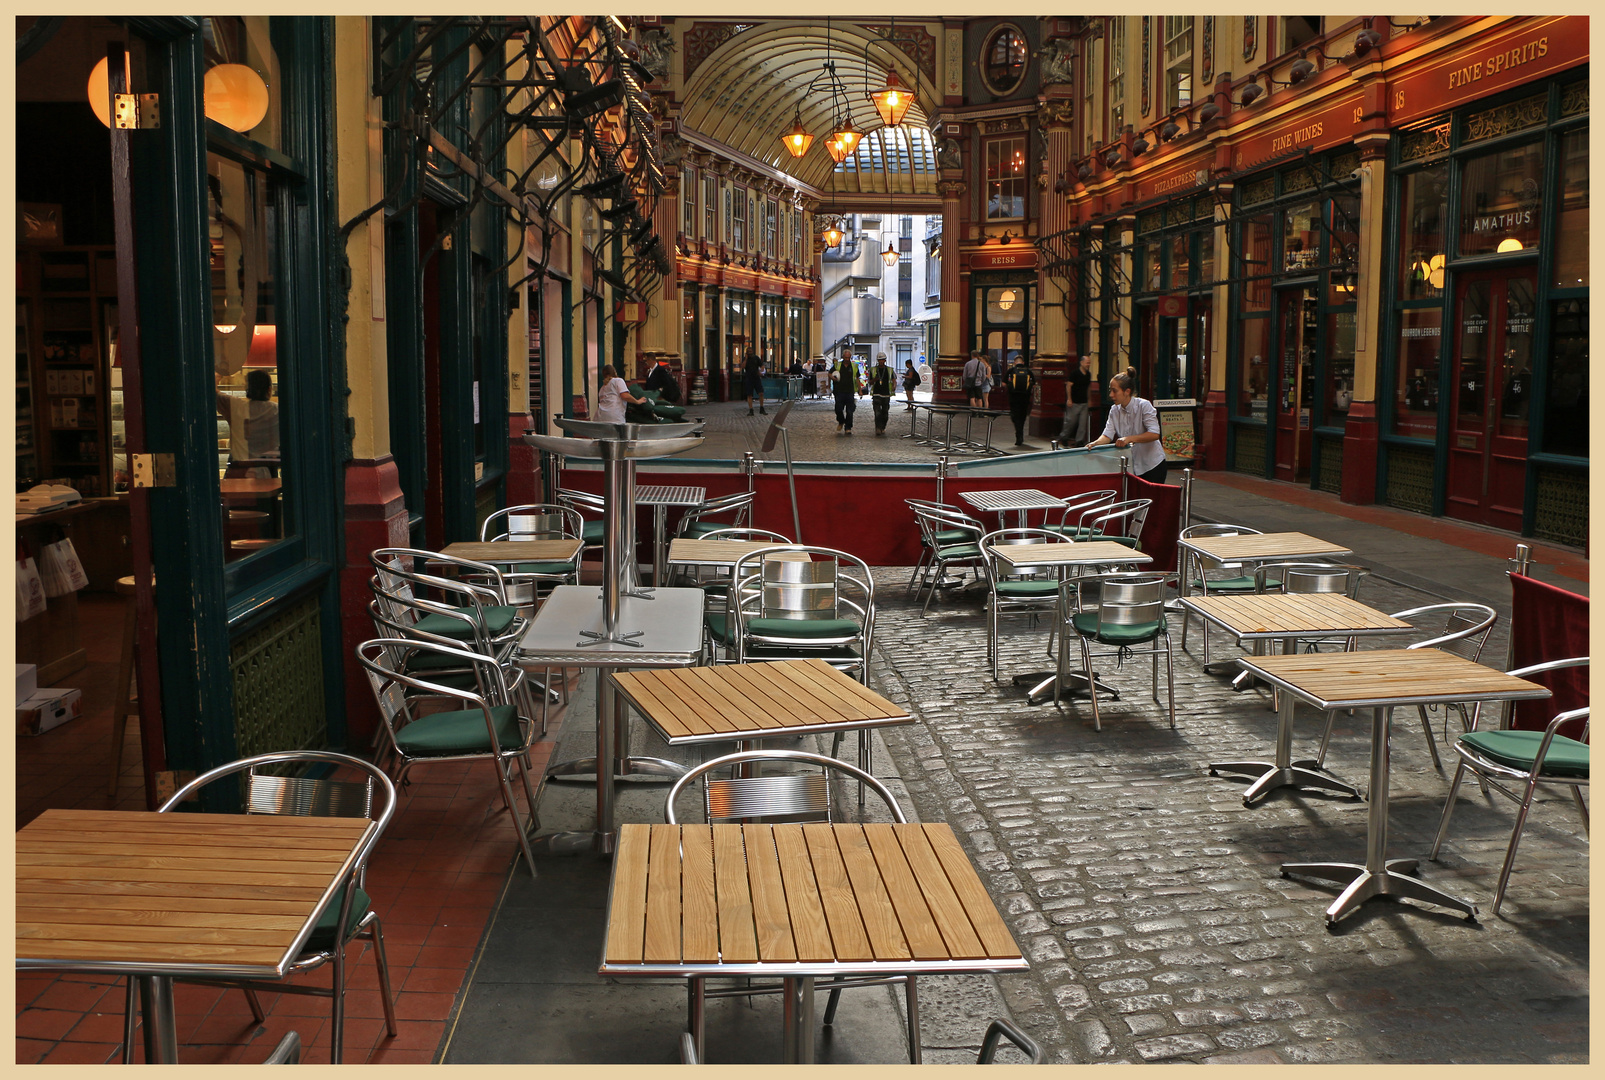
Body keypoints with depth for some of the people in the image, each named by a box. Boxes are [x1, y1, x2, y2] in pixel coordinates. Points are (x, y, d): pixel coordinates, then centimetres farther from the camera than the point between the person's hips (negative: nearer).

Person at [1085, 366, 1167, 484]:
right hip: (1131, 466, 5)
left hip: (1152, 464, -5)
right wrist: (1095, 443, -27)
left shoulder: (1144, 405, -16)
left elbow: (1154, 434, -24)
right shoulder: (1114, 410, 1)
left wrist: (1129, 439, -33)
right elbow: (1108, 434, -6)